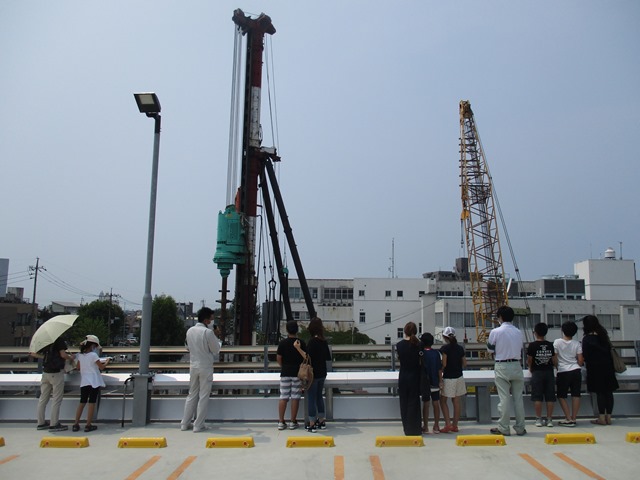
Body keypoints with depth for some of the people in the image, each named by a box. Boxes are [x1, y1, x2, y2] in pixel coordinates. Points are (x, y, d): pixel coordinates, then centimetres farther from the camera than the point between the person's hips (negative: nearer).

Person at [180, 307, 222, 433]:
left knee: (192, 395, 16)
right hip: (205, 367, -6)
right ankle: (198, 425, 7)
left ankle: (185, 423, 20)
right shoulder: (208, 332, -17)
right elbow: (216, 349, -10)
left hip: (193, 366, 6)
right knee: (203, 396, 4)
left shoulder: (190, 331, 1)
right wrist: (215, 337, 4)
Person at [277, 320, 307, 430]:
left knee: (283, 397, 6)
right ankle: (293, 422, 7)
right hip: (298, 373, -1)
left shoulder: (282, 343, -4)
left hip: (285, 373, 1)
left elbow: (278, 358, 0)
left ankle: (281, 422, 8)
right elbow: (305, 357, -3)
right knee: (295, 398, 4)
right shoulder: (301, 343, -6)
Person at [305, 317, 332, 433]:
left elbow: (309, 358, -20)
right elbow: (328, 357, 10)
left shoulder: (312, 341, -17)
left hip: (313, 374, -7)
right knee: (319, 396, 18)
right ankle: (322, 421, 25)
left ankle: (312, 424, 8)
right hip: (322, 373, 7)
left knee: (311, 398, 2)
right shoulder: (324, 341, 3)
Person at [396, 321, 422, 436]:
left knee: (404, 402, 11)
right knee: (414, 402, 7)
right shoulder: (418, 345, -11)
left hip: (403, 376, 1)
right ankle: (414, 429, 10)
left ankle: (407, 428, 17)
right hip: (415, 376, -1)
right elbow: (421, 362, -7)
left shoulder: (399, 345, -6)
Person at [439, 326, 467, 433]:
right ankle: (455, 425, 14)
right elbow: (465, 364, 8)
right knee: (456, 402, 10)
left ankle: (448, 424, -2)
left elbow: (444, 364, -16)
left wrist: (440, 373, 0)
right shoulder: (460, 348, 4)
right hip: (459, 377, 5)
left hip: (448, 378, -5)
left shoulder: (445, 348, -12)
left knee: (443, 401, 6)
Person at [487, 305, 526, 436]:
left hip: (502, 366, -4)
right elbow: (521, 351, 9)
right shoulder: (519, 332, 4)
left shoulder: (495, 332, -9)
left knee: (504, 398, -1)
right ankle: (520, 428, 14)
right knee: (518, 398, 9)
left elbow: (490, 349, 1)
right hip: (516, 366, 4)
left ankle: (503, 428, 4)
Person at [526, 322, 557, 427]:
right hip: (549, 372, 3)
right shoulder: (550, 345, 0)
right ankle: (549, 419, 8)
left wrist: (531, 368, 17)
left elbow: (529, 361, -3)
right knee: (550, 397, 6)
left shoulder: (532, 345, -8)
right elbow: (555, 361, 2)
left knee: (537, 397, 1)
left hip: (537, 372, -2)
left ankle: (539, 419, 2)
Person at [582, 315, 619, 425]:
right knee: (608, 391, 8)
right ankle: (608, 417, 13)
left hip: (596, 368, -6)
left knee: (600, 392, -2)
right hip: (608, 366, 6)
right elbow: (609, 349, 14)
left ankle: (602, 418, 0)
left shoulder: (587, 339, -11)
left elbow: (585, 356, -9)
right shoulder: (603, 335, 8)